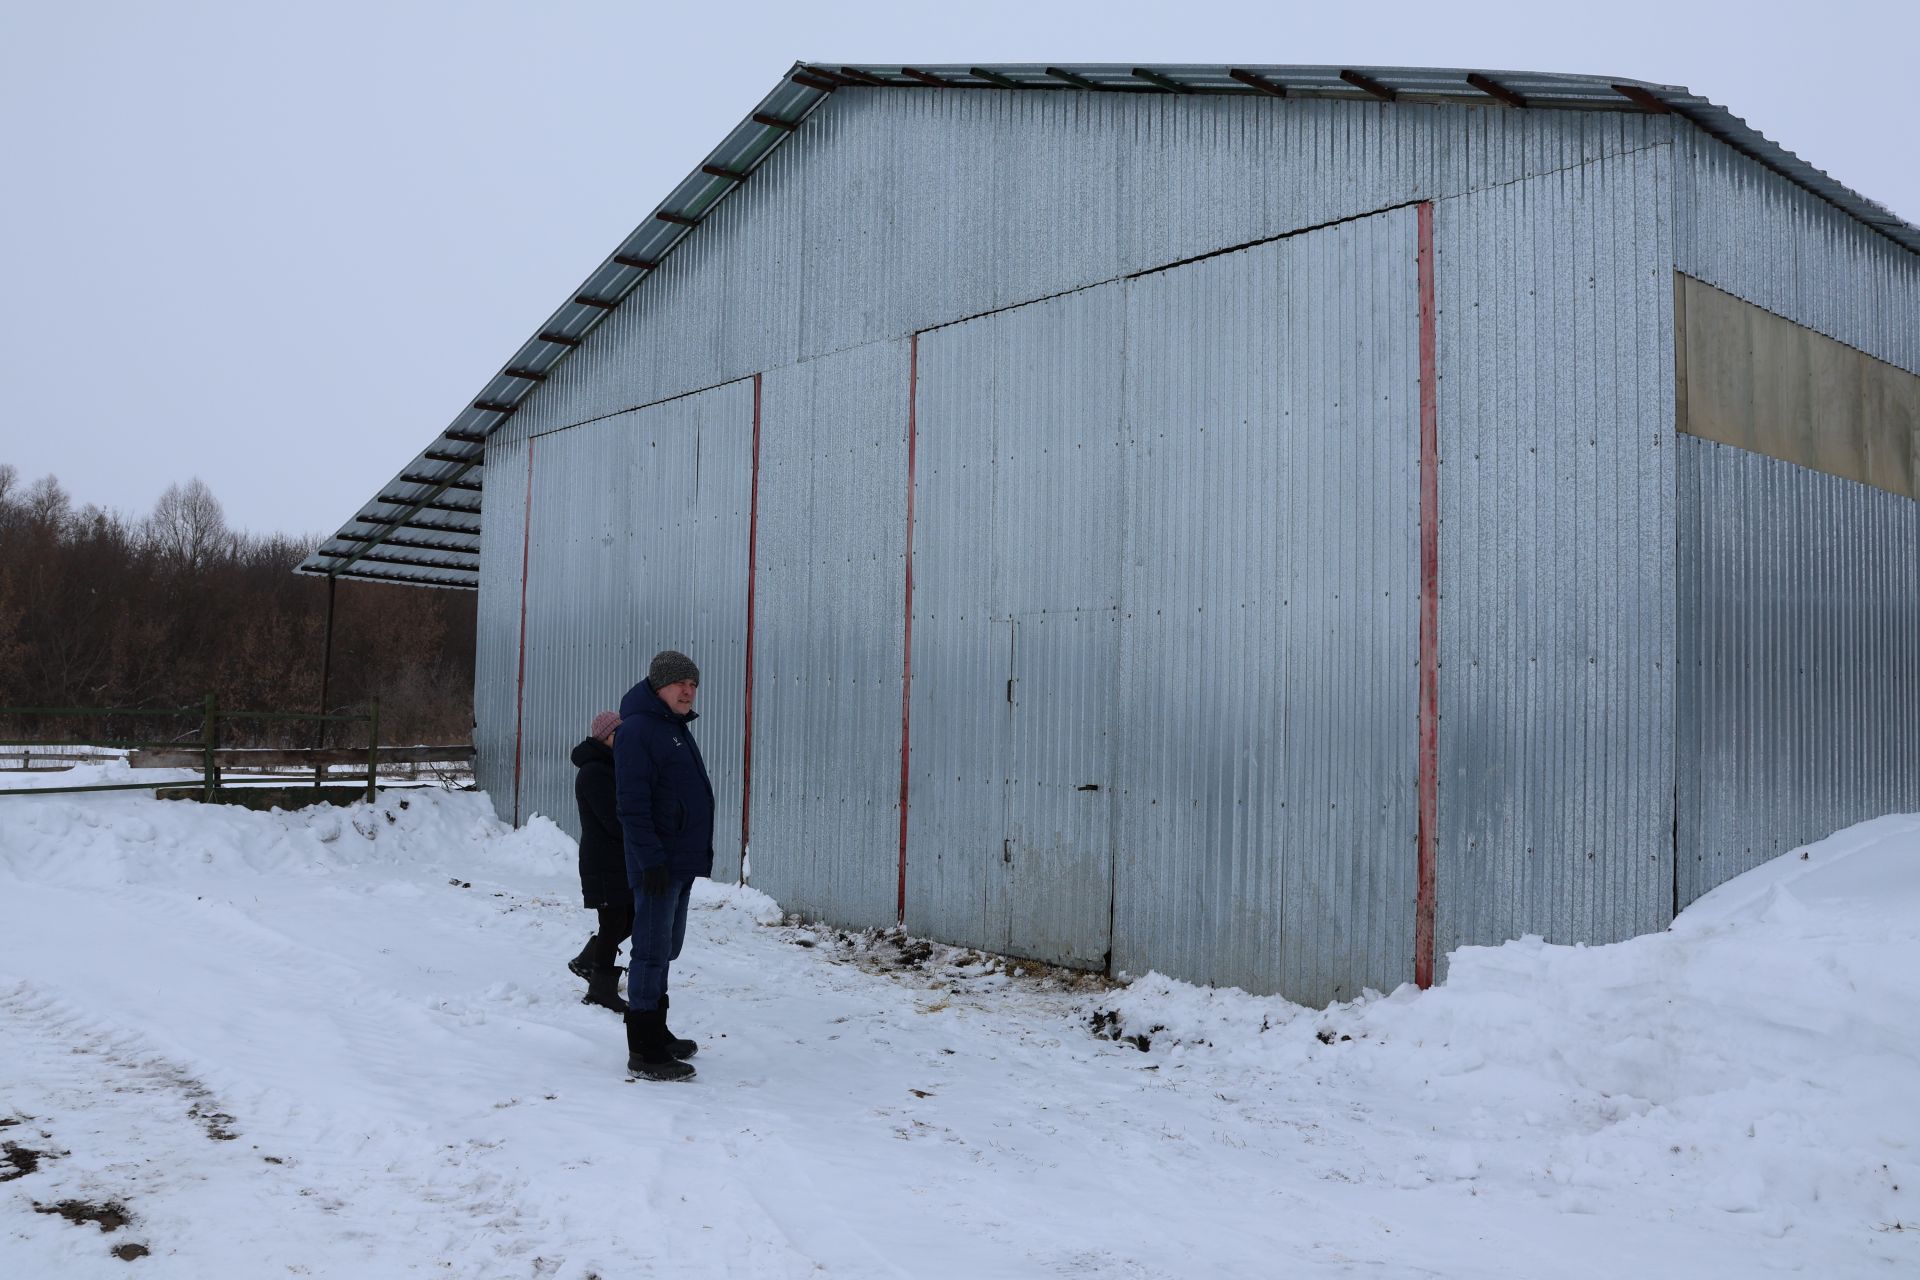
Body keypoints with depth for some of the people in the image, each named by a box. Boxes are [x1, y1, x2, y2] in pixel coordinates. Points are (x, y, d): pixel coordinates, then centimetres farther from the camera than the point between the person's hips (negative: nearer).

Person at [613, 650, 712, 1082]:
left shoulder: (676, 727, 17)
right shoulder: (637, 730, -13)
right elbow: (631, 804, -20)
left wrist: (702, 849, 21)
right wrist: (650, 859, -23)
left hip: (682, 861, 10)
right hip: (658, 864, -10)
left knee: (665, 950, 17)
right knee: (652, 952, -5)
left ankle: (656, 1033, 28)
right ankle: (644, 1052, 0)